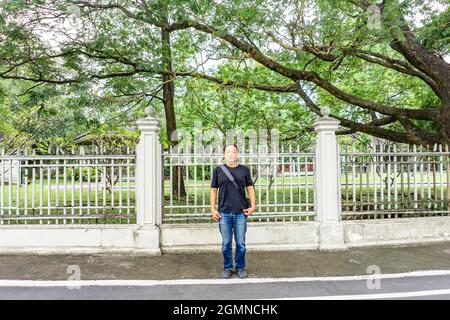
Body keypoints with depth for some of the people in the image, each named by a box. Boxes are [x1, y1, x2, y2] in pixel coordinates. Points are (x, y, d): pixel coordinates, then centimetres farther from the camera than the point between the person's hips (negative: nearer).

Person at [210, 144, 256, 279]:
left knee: (241, 243, 6)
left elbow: (250, 188, 9)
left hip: (241, 212, 0)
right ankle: (227, 268, 22)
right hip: (224, 213, 0)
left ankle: (240, 268, 22)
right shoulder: (218, 170, 6)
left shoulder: (244, 170, 7)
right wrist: (213, 209, 1)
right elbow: (213, 190, 7)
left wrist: (253, 206, -1)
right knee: (226, 244, 7)